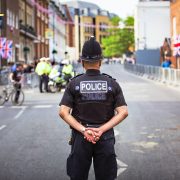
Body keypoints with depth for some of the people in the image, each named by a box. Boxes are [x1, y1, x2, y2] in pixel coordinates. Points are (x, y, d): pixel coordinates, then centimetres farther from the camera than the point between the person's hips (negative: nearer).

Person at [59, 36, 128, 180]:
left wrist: (83, 130, -12)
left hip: (80, 137, 0)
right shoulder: (112, 83, 0)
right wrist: (101, 130, -12)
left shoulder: (74, 83, -1)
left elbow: (63, 112, -11)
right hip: (106, 138, 0)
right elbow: (123, 112, -8)